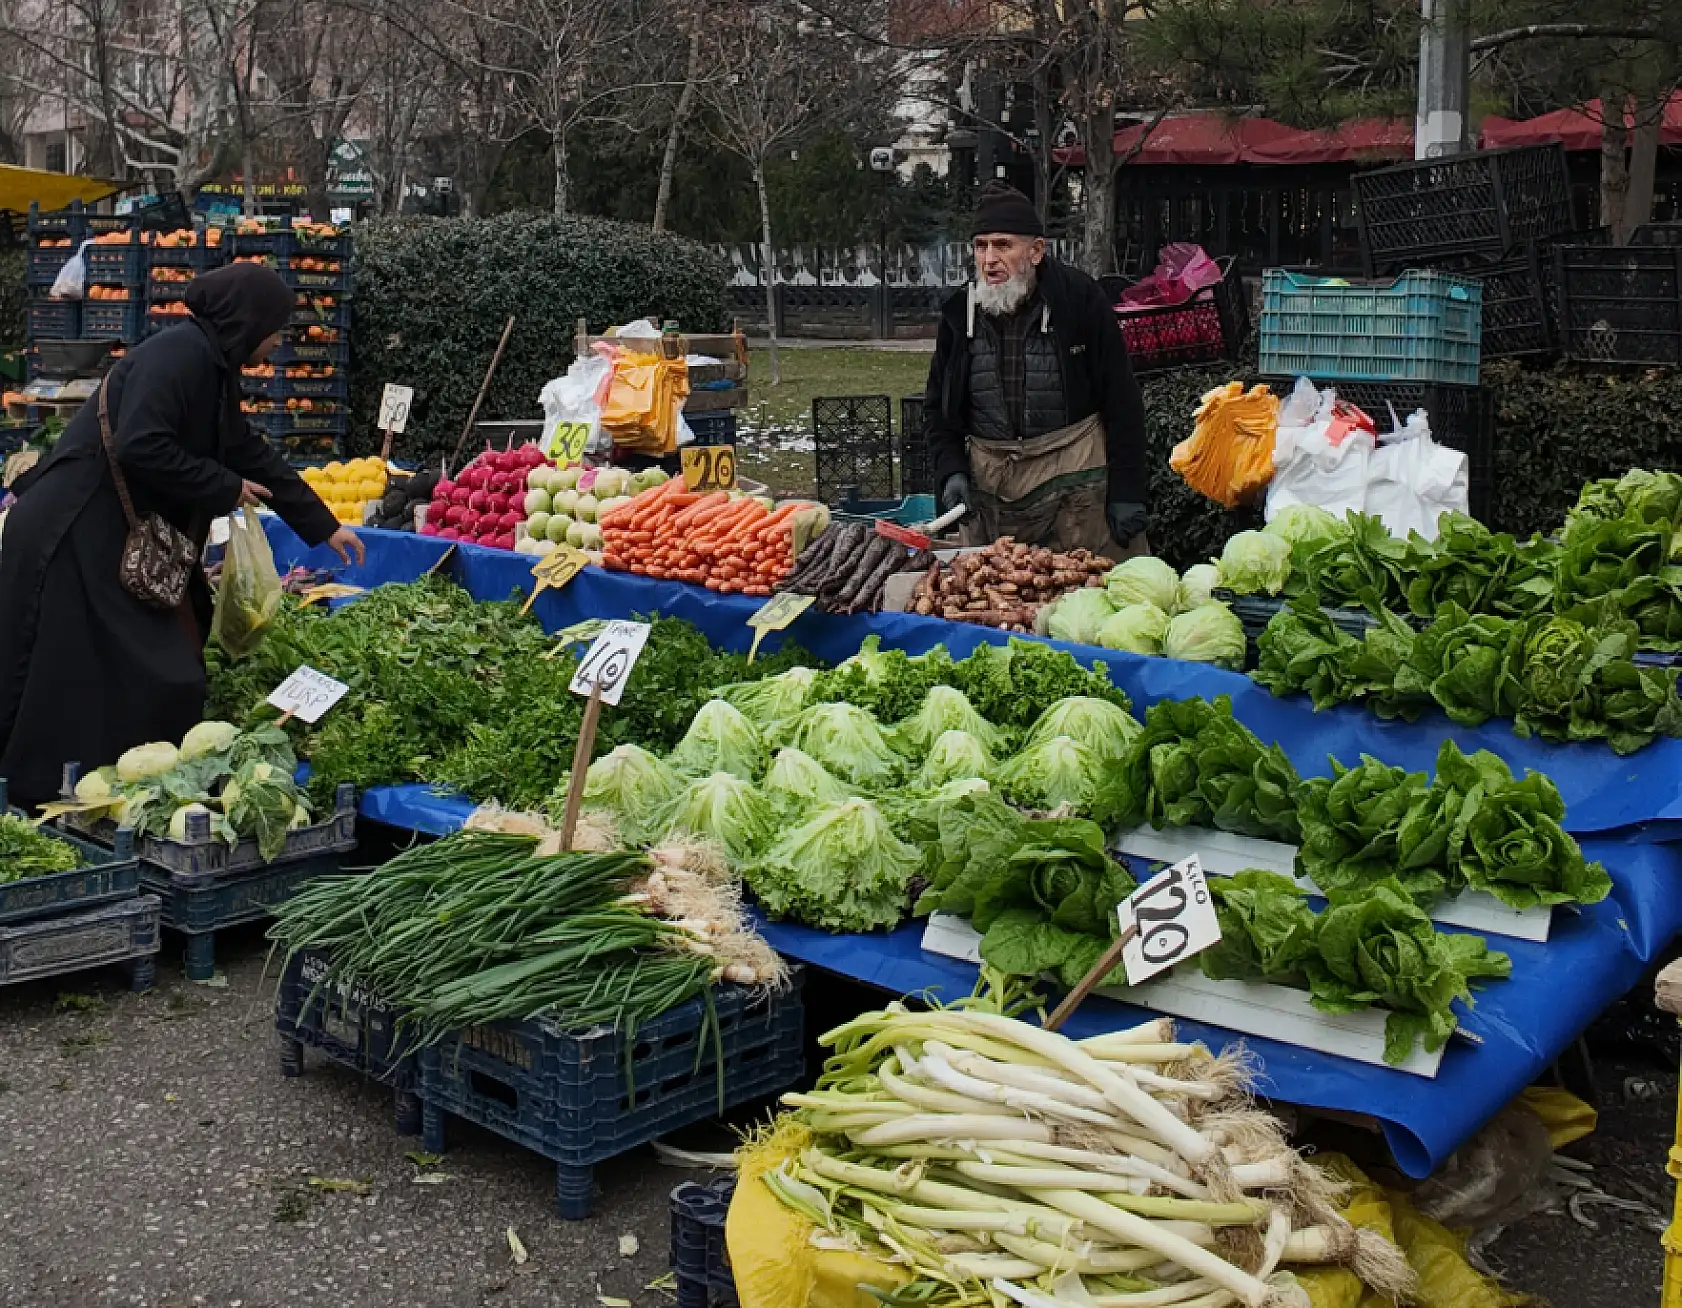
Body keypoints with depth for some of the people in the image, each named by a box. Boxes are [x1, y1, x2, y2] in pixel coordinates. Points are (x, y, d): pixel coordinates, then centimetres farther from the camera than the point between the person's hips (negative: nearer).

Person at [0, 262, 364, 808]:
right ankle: (48, 796, 2)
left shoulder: (213, 367, 14)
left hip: (123, 538, 10)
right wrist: (225, 487, -13)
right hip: (75, 533, -10)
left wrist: (324, 526, 25)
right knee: (79, 680, -6)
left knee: (162, 670, 10)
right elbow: (140, 446, -26)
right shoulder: (178, 353, -16)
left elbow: (253, 455, 21)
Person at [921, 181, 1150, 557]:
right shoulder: (960, 312, 5)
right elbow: (938, 407, 13)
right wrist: (951, 471, -4)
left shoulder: (1080, 298, -6)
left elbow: (1122, 402, -6)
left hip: (1076, 471, -3)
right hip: (988, 481, 3)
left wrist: (1126, 493, -10)